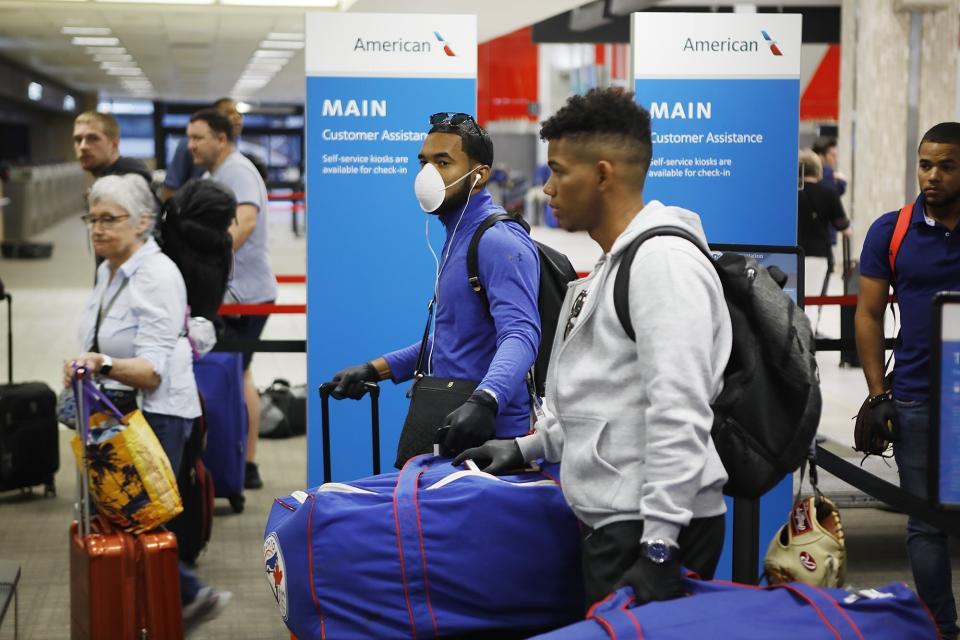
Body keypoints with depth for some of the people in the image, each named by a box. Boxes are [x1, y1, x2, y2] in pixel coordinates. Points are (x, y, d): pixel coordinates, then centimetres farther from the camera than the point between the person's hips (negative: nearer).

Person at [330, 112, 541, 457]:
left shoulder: (499, 241, -16)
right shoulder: (456, 237, 15)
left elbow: (519, 334, -30)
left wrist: (484, 401, -46)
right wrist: (373, 370, 17)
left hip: (488, 434, -9)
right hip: (451, 428, 9)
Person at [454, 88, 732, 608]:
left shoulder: (663, 258, -15)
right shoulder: (614, 265, 18)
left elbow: (678, 413, -23)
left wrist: (659, 547, -24)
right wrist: (527, 446, 18)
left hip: (653, 528, -10)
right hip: (612, 523, 10)